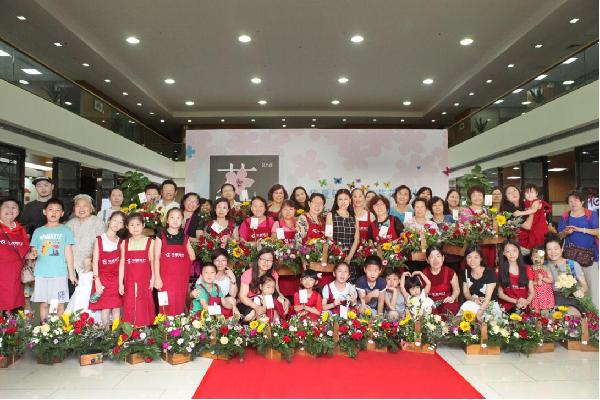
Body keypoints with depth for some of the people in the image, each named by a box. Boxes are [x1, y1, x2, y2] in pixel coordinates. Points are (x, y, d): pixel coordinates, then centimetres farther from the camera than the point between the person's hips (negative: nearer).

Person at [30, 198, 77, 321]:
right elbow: (34, 252, 12)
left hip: (60, 274, -2)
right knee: (44, 303, 6)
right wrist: (32, 255, -12)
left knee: (59, 304, 1)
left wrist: (71, 273, 2)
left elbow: (68, 252, 4)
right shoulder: (38, 231, 9)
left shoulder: (65, 231, 4)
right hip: (41, 274, 2)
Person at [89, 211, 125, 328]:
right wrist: (97, 281, -11)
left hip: (116, 278, 2)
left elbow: (122, 262, 4)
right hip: (103, 278, -2)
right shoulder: (99, 240, 0)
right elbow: (95, 261, -3)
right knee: (105, 308, -2)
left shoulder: (120, 242, 7)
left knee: (116, 308, 3)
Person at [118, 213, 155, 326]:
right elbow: (122, 263, 7)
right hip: (129, 282, 2)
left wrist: (153, 278, -7)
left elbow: (152, 261, 1)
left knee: (144, 307, 1)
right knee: (130, 308, 3)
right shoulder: (124, 243, 8)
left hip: (145, 281, -2)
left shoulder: (150, 242, 2)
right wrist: (120, 283, 4)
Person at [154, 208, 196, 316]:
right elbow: (156, 258, -3)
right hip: (166, 277, -3)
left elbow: (192, 257, 9)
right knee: (168, 305, -6)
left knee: (180, 305, 6)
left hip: (181, 277, 3)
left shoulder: (185, 237, 9)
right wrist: (157, 278, -7)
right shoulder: (161, 236, 0)